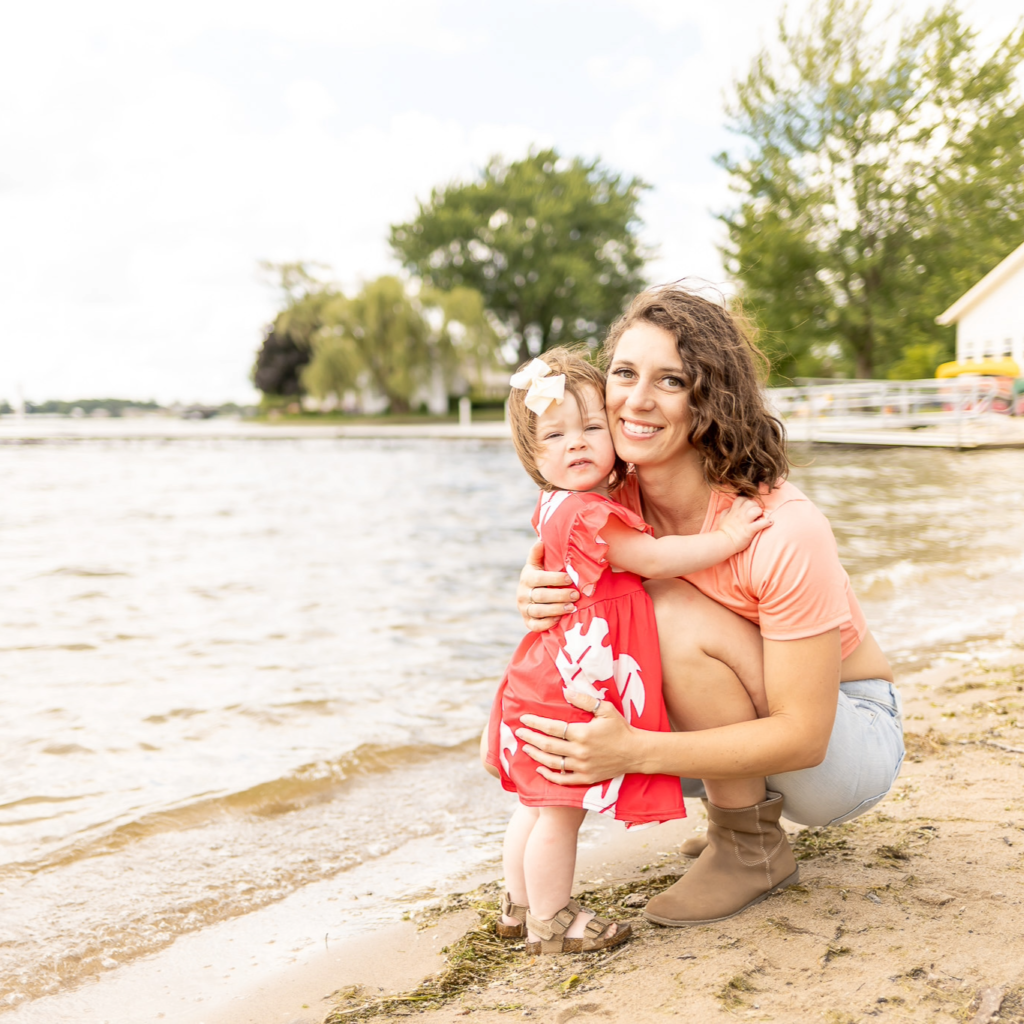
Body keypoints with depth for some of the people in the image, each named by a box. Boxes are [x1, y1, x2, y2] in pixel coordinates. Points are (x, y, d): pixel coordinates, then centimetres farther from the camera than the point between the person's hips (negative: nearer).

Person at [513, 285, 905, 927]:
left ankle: (752, 848, -8)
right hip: (750, 727, 6)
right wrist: (541, 596, -25)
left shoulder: (783, 531, -31)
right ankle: (749, 803, 7)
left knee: (675, 615, -28)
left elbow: (803, 737, -29)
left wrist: (635, 752, -38)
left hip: (850, 735, -6)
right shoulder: (616, 499, -13)